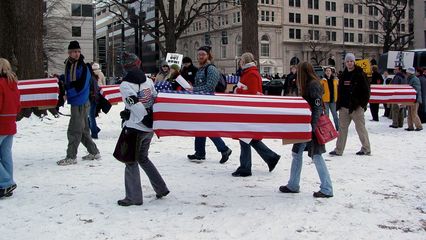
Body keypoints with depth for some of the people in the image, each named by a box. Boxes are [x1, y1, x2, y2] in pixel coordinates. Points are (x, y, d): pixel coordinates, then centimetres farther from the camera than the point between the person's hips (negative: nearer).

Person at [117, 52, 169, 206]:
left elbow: (136, 106, -18)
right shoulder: (148, 81, 5)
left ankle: (133, 197, 8)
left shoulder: (125, 85, -13)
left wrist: (147, 119, -10)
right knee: (143, 158, 22)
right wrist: (152, 120, 11)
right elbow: (155, 100, 6)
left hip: (135, 128, -6)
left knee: (131, 161, 5)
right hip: (148, 129, 7)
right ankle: (161, 188, 23)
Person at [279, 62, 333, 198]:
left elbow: (318, 106, -20)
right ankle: (293, 185, 22)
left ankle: (327, 189, 0)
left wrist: (313, 125, -25)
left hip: (312, 125, -10)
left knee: (316, 156, -6)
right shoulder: (307, 85, 14)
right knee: (296, 153, 13)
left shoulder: (314, 85, -14)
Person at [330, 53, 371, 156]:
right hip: (344, 107, 6)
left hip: (356, 107, -6)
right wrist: (339, 104, 11)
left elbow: (366, 90, -7)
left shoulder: (360, 74, -5)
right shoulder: (343, 75, 14)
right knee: (342, 128, 6)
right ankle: (338, 150, 10)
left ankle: (366, 149, 12)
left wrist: (362, 104, -13)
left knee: (360, 127, 0)